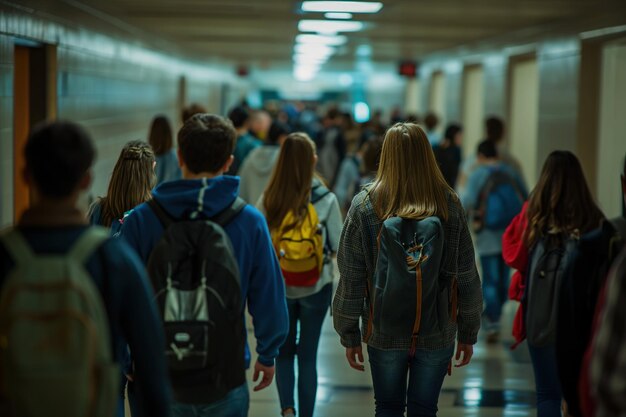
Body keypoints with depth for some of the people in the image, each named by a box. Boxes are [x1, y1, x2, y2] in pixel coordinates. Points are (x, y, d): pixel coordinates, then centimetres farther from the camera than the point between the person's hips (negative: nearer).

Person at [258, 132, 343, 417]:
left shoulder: (267, 200, -11)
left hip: (278, 286, 1)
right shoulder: (325, 200, -14)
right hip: (315, 286, -1)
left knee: (284, 351, 19)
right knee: (308, 354, 11)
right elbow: (338, 246, -6)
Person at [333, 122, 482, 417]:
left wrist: (349, 335, 3)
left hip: (384, 334, 0)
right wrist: (468, 334, 9)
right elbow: (467, 278, -3)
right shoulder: (449, 206, -8)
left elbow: (351, 279, -8)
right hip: (436, 334, 1)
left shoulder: (365, 206, -10)